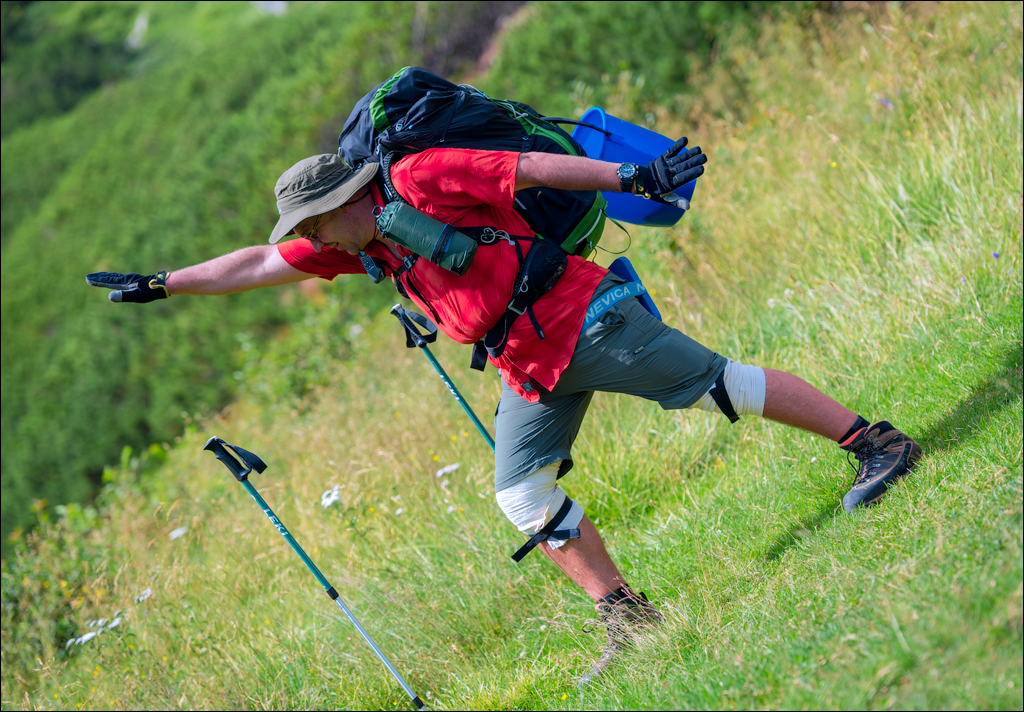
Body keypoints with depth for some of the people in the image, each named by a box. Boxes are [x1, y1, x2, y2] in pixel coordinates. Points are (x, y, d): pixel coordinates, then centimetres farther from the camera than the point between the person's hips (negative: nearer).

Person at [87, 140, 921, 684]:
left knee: (713, 382, -9)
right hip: (532, 368, 8)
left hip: (584, 318, -8)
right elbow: (256, 265, 18)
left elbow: (533, 166, -17)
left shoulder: (421, 180, -14)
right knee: (524, 496, -1)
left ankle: (876, 441, -1)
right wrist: (159, 285, 21)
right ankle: (627, 616, 3)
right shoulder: (356, 243, 10)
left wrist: (634, 177, -20)